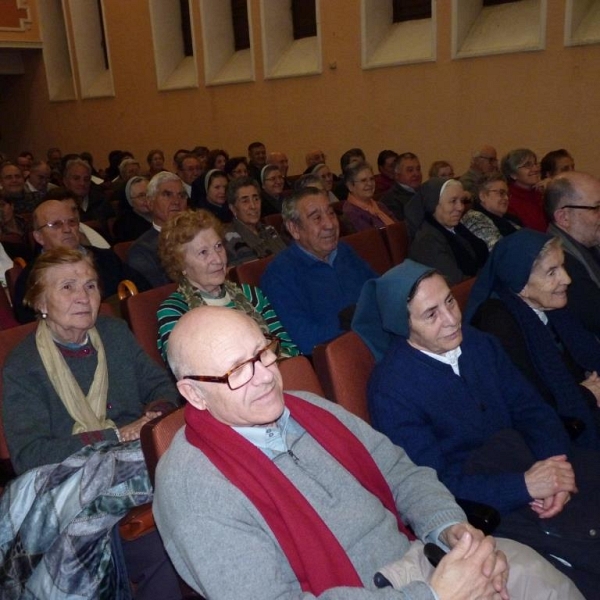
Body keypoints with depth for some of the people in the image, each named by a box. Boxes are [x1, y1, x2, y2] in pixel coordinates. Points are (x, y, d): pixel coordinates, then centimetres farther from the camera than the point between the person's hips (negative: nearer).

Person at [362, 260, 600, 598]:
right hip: (480, 506, -7)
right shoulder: (392, 389, -16)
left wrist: (556, 465, -15)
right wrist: (524, 485, -21)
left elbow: (533, 411, 4)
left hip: (526, 462, 7)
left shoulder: (480, 344, 4)